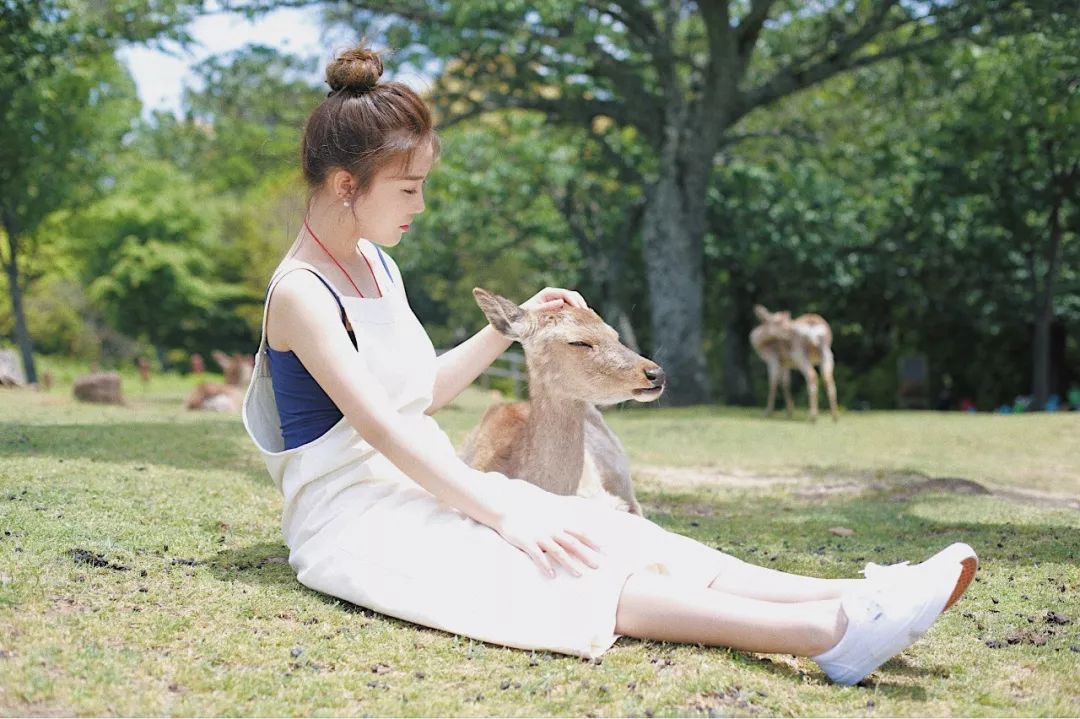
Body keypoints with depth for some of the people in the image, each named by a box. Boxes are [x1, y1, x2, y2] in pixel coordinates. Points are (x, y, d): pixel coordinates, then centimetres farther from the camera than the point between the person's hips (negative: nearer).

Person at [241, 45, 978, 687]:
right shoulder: (302, 293, -15)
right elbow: (380, 426, -24)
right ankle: (827, 630, -41)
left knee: (611, 535, -13)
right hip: (352, 518, -8)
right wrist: (504, 513, -27)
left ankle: (852, 596, -26)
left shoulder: (378, 265, 13)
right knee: (565, 569, -27)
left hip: (420, 491, 8)